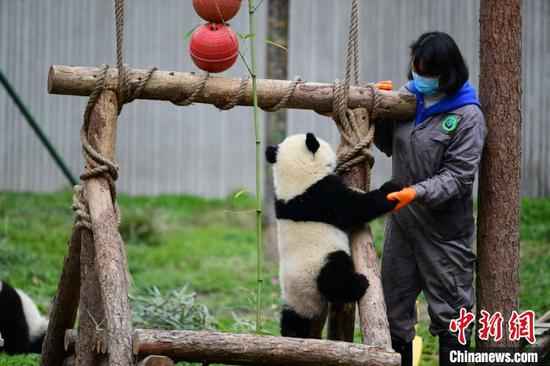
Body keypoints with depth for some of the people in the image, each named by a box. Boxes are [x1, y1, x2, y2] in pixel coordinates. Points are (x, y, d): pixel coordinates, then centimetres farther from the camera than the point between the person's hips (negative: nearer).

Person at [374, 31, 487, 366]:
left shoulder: (467, 116, -15)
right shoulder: (408, 95, 2)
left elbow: (458, 176, -19)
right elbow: (389, 146, 15)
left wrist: (418, 193, -32)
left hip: (443, 228, -6)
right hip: (401, 222, 6)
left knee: (449, 308, 3)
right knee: (395, 302, 15)